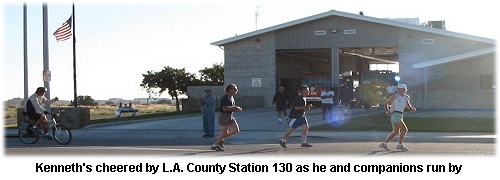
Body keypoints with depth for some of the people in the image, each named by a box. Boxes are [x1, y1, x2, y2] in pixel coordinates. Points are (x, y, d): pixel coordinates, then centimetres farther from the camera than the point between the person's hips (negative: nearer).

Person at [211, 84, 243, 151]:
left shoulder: (232, 97, 14)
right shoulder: (225, 98, -17)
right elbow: (225, 108, -27)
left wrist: (237, 108, 9)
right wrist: (235, 108, -22)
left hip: (230, 116, 9)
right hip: (224, 115, -9)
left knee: (236, 130, 3)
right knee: (224, 132, -8)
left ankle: (220, 139, 13)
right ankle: (214, 145, 6)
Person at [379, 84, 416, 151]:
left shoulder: (406, 97, 10)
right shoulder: (395, 96, -9)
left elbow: (407, 104, 27)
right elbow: (386, 103, -1)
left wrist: (411, 108, 7)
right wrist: (387, 110, -17)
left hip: (400, 115, 8)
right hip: (395, 114, -8)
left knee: (396, 132, 10)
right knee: (404, 129, -13)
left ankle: (384, 144, 13)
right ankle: (400, 145, -8)